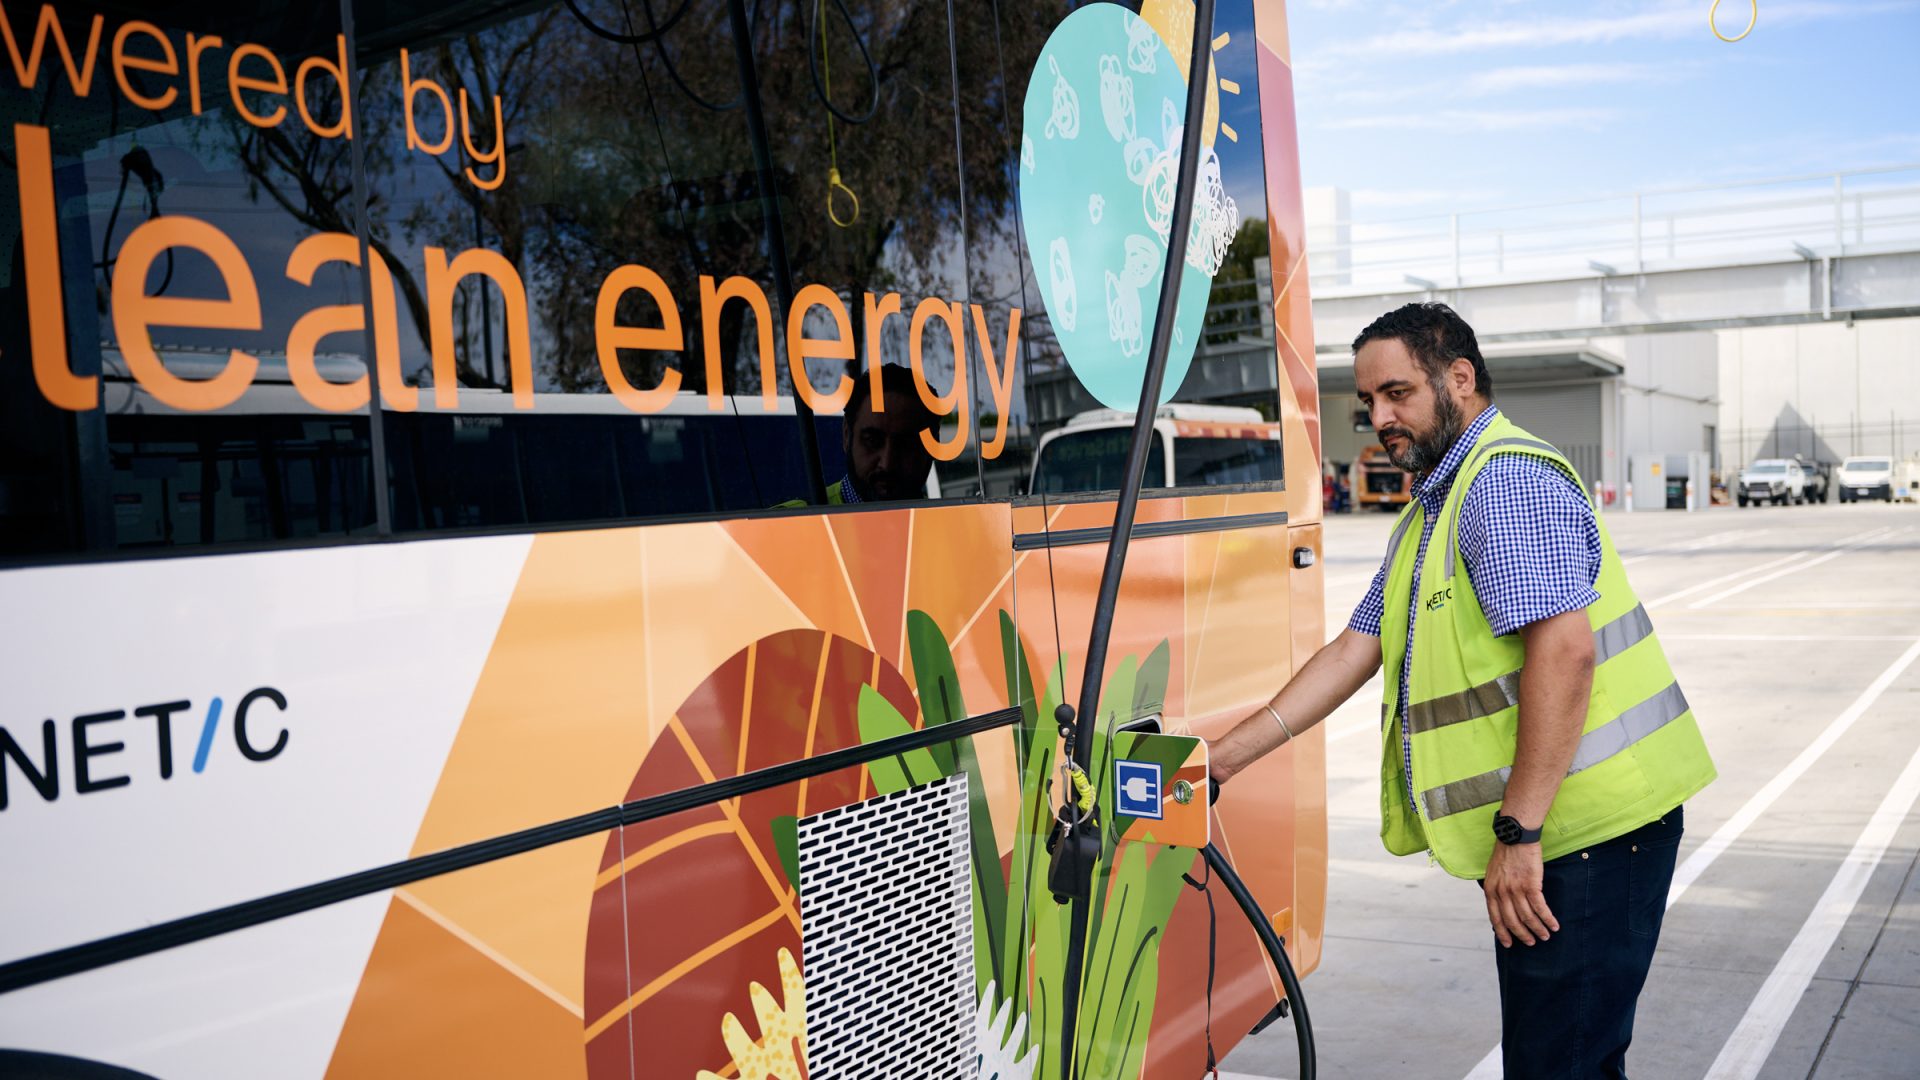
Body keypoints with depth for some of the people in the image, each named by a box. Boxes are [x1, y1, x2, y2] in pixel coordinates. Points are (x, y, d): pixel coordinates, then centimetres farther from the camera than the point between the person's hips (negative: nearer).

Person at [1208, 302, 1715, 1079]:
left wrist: (1519, 831, -26)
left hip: (1587, 827, -10)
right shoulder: (1432, 509, 20)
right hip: (1544, 834, 10)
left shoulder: (1508, 480, -14)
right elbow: (1355, 650, 17)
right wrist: (1222, 759, 10)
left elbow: (1564, 647, -24)